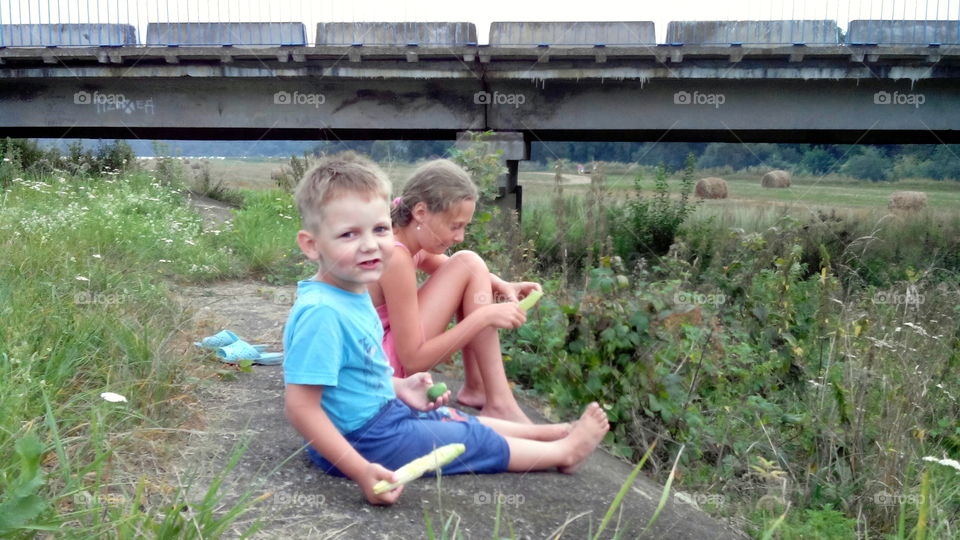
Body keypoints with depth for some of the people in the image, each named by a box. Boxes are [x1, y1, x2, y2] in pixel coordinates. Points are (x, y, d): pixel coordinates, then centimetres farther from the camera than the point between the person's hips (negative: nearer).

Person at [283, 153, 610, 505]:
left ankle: (553, 432, 39)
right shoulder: (321, 313, -32)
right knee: (474, 439, 6)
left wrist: (399, 388, 4)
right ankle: (565, 452, 27)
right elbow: (300, 406, -32)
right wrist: (361, 471, -33)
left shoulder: (353, 295, -1)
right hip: (360, 439, -9)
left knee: (463, 421, 22)